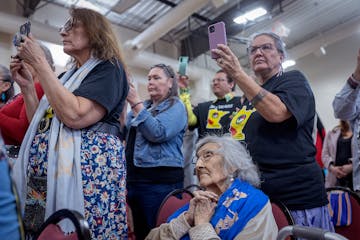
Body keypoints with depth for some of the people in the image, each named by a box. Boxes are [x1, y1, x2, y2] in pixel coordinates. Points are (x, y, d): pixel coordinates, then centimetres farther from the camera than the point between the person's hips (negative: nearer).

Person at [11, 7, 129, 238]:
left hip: (85, 172, -8)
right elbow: (42, 126, 19)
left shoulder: (108, 68, -4)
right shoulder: (70, 74, 20)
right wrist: (27, 85, 8)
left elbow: (74, 116, -21)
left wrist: (40, 63, -13)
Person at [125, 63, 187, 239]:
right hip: (134, 177, 7)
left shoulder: (176, 106, -2)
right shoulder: (144, 106, 17)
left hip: (161, 179, -6)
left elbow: (158, 133, -19)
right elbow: (125, 133, 16)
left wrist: (136, 103, -17)